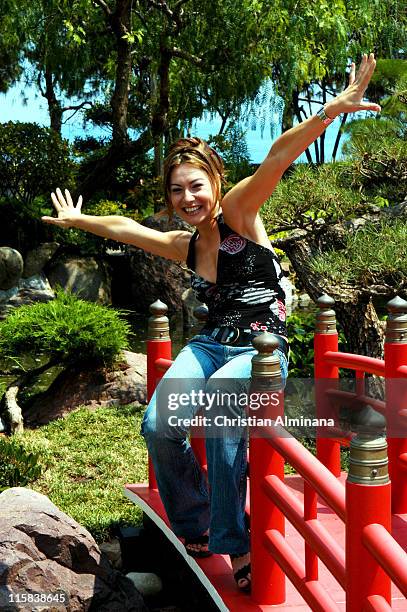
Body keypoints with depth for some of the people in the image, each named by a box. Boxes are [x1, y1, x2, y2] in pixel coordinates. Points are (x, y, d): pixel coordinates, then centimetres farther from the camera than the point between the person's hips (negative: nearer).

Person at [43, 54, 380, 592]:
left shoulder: (238, 212, -2)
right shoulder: (185, 246, 14)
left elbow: (277, 159, -19)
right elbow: (124, 227, 31)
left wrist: (332, 109, -31)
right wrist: (77, 220, 45)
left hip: (262, 347, -5)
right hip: (211, 343, 5)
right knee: (159, 424, -22)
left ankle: (235, 544, -21)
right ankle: (194, 526, 3)